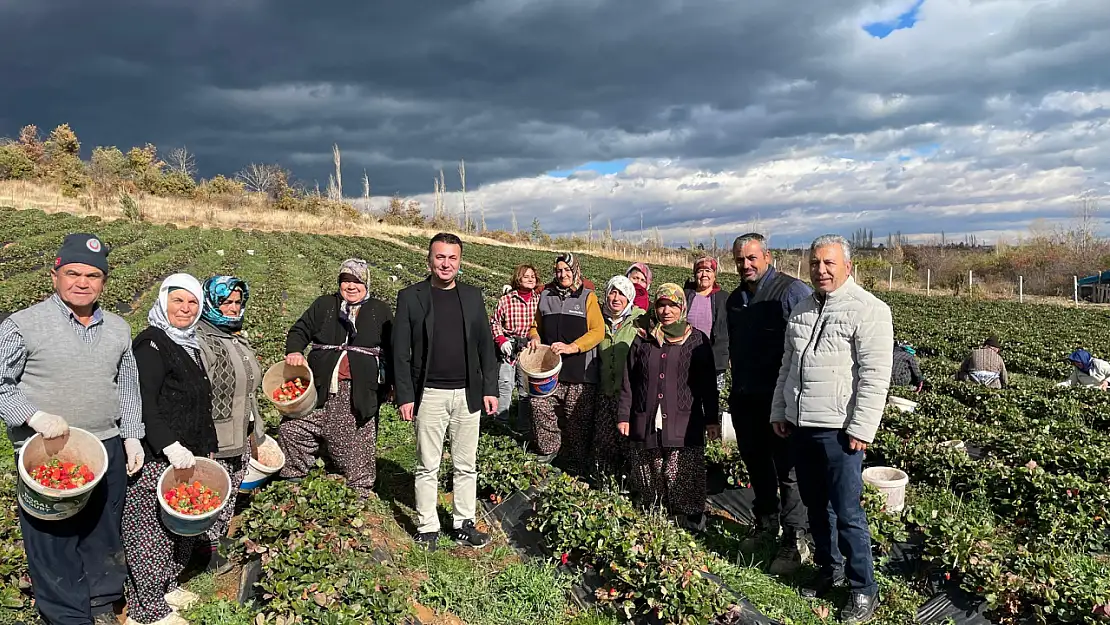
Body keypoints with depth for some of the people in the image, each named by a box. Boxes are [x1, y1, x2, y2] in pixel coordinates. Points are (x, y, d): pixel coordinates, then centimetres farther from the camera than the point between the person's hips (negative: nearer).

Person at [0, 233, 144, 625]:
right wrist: (34, 417, -19)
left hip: (107, 451, 4)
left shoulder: (118, 329, 7)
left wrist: (132, 436, 10)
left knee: (104, 534, 17)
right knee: (53, 543, 6)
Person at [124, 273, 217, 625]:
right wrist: (171, 447, -28)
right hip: (155, 459, -9)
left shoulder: (190, 345, 15)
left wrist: (208, 448, 20)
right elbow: (144, 404, -21)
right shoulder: (151, 344, -12)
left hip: (187, 456, 9)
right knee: (152, 530, 0)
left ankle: (166, 587, 33)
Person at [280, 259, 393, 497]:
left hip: (359, 394, -2)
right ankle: (291, 481, 19)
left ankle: (360, 494, 19)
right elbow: (299, 330, 11)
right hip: (320, 390, 2)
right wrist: (294, 352, -11)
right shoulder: (324, 305, 11)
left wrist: (386, 384, 3)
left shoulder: (381, 312, 8)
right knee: (291, 430, -1)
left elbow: (391, 350, 10)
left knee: (358, 447, 5)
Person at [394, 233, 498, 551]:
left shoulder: (473, 296, 7)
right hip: (429, 395, -2)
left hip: (468, 393, 3)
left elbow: (486, 344, 8)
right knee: (427, 466, 6)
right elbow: (401, 351, -2)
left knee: (466, 465, 10)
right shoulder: (411, 297, -1)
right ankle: (427, 528, 18)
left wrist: (490, 389, 3)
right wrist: (405, 396, -7)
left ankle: (463, 524, 22)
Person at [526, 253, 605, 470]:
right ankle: (549, 448, 12)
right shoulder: (546, 296, 15)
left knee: (577, 419, 0)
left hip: (580, 371, -3)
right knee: (540, 405, -10)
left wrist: (572, 347, -17)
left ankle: (577, 467, 13)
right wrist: (534, 337, 2)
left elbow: (598, 331, -5)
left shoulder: (587, 297, 4)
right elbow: (536, 326, 25)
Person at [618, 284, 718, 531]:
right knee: (649, 487, 7)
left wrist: (711, 420, 4)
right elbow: (628, 381, 11)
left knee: (685, 485, -5)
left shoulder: (697, 340, 6)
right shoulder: (643, 340, 11)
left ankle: (691, 527, 8)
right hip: (646, 425, 2)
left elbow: (708, 384, 6)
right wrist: (623, 415, 5)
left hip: (685, 427, -2)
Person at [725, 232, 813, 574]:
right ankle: (766, 524, 35)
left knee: (787, 470, 0)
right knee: (756, 464, 18)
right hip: (745, 398, 7)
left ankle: (795, 542, 11)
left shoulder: (793, 291, -11)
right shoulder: (735, 299, 13)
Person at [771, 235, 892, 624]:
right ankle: (829, 569, 34)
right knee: (816, 505, 17)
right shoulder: (802, 310, 13)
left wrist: (861, 429, -17)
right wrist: (779, 412, 16)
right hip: (800, 426, 7)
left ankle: (863, 591, 14)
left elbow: (875, 376, -14)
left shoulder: (869, 310, -10)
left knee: (847, 512, -2)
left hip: (838, 430, -7)